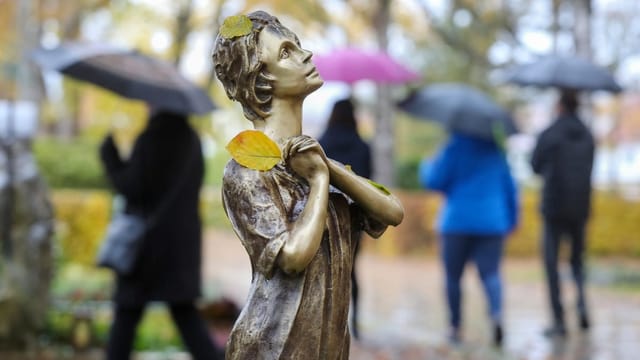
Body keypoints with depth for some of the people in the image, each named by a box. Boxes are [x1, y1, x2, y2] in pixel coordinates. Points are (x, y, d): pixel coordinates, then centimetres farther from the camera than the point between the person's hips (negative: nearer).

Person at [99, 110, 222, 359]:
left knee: (126, 314, 5)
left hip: (148, 239, -6)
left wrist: (109, 155, -6)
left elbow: (130, 187, -16)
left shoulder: (149, 141, -16)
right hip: (183, 241, 6)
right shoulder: (191, 140, 5)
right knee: (185, 313, 10)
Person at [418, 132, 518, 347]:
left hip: (457, 222, -3)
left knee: (453, 275, 9)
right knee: (490, 272, -4)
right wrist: (511, 219, 23)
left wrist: (426, 167, 15)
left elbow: (434, 180, -7)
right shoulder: (496, 149, 10)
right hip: (492, 223, 3)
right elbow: (510, 187, 14)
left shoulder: (455, 147, -5)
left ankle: (455, 326, 12)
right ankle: (497, 312, -32)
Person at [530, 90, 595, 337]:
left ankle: (558, 320, -2)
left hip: (554, 205, -4)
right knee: (577, 260, 18)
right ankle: (582, 301, -9)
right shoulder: (587, 137, 5)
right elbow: (588, 170, 14)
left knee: (551, 263, 3)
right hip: (580, 207, 4)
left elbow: (536, 166, 4)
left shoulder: (548, 135, -7)